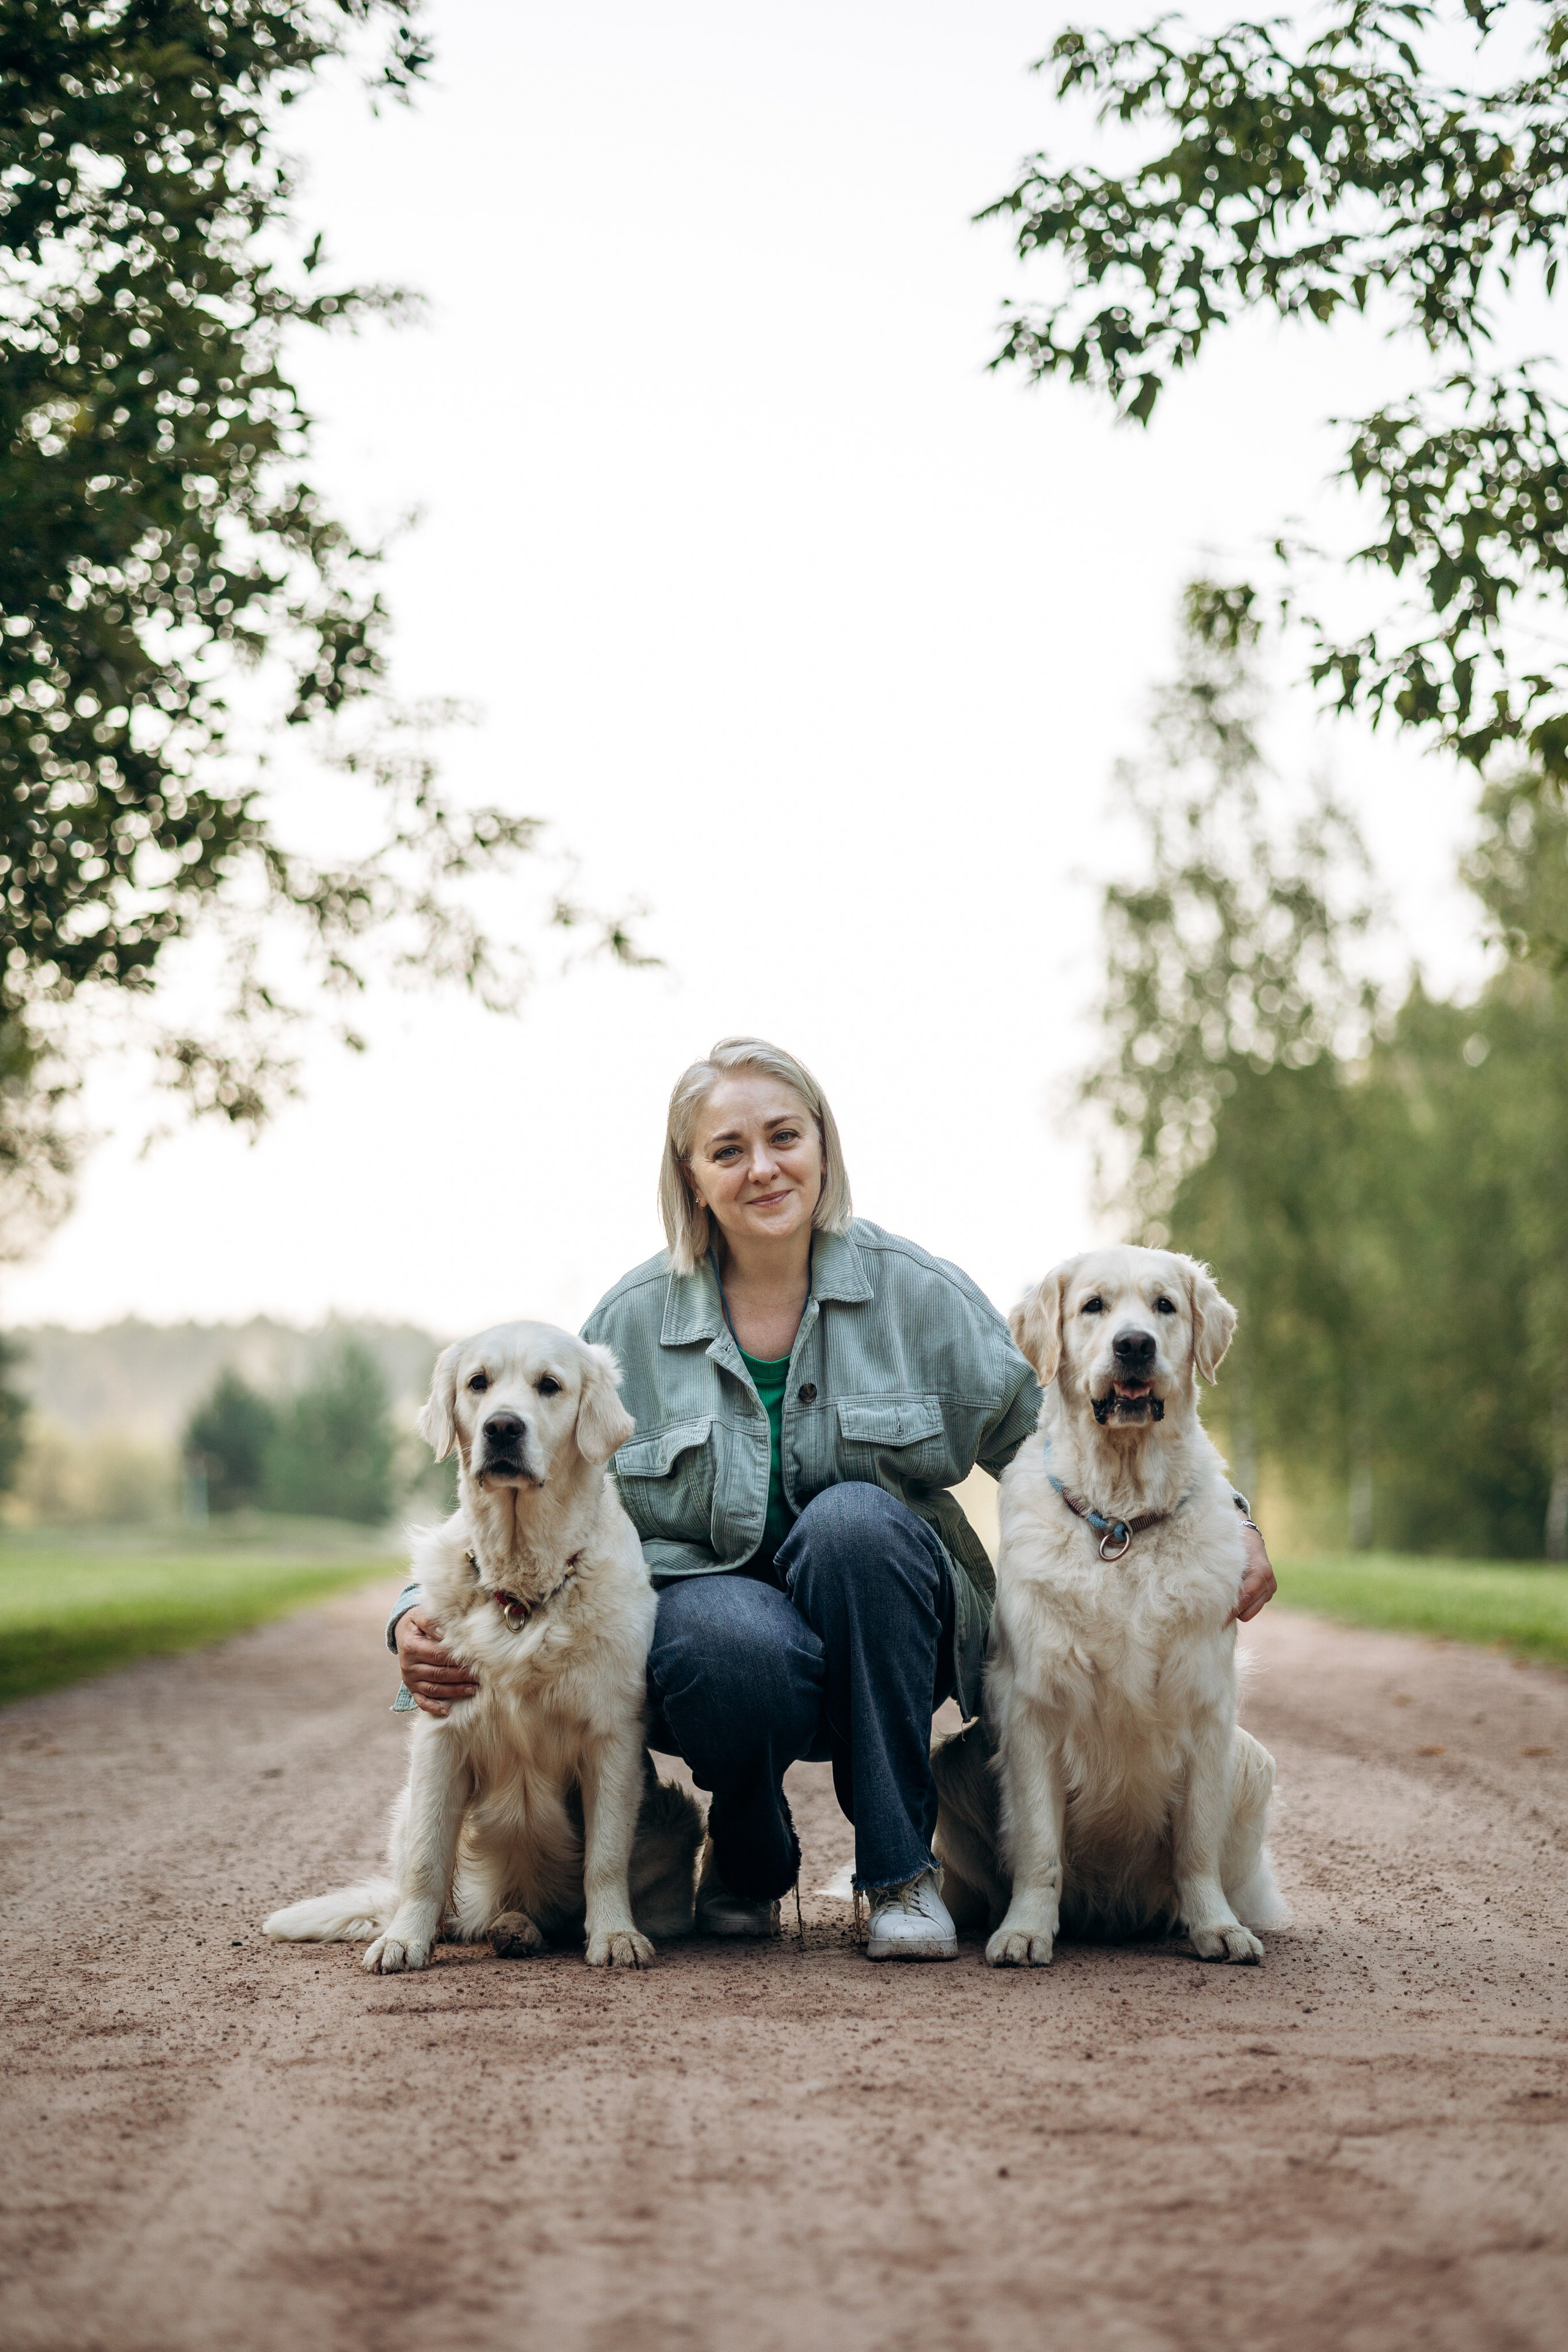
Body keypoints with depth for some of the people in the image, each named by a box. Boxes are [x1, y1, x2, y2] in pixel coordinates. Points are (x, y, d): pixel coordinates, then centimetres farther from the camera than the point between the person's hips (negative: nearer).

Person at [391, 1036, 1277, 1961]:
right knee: (740, 1645, -37)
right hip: (711, 1597, -1)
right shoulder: (632, 1321, 0)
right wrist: (426, 1616, -14)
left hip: (881, 1627, 1)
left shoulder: (916, 1291, -1)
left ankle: (902, 1869, -18)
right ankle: (749, 1857, 0)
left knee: (852, 1518, -32)